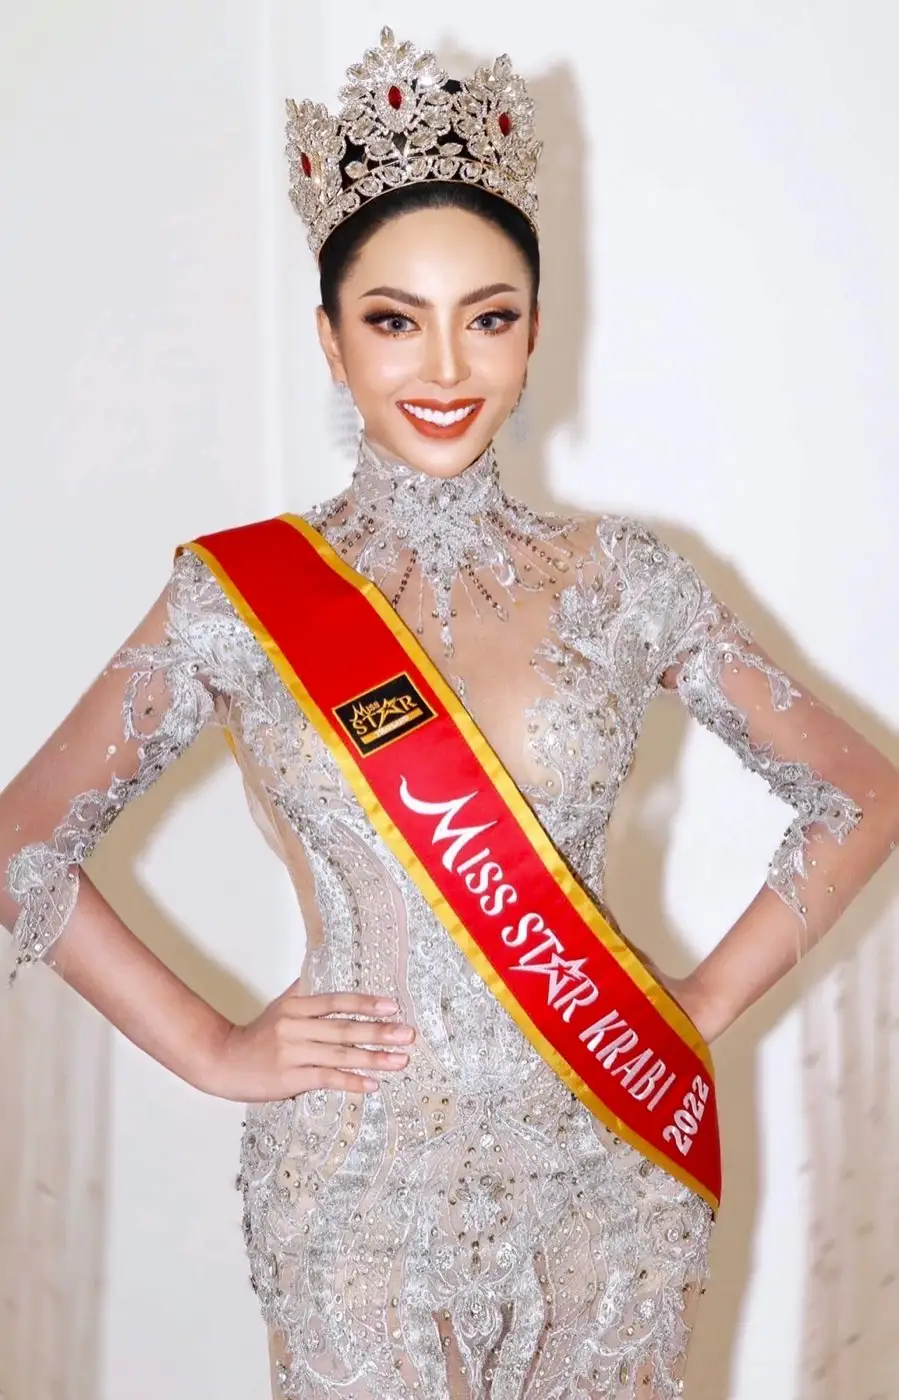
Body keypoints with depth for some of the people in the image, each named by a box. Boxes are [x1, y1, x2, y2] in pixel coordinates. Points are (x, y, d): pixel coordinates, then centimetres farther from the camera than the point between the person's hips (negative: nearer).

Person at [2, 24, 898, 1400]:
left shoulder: (622, 578, -1)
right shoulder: (237, 595, -6)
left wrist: (707, 1001, 0)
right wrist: (209, 1048, -3)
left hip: (608, 1169, 2)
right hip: (358, 1178, -1)